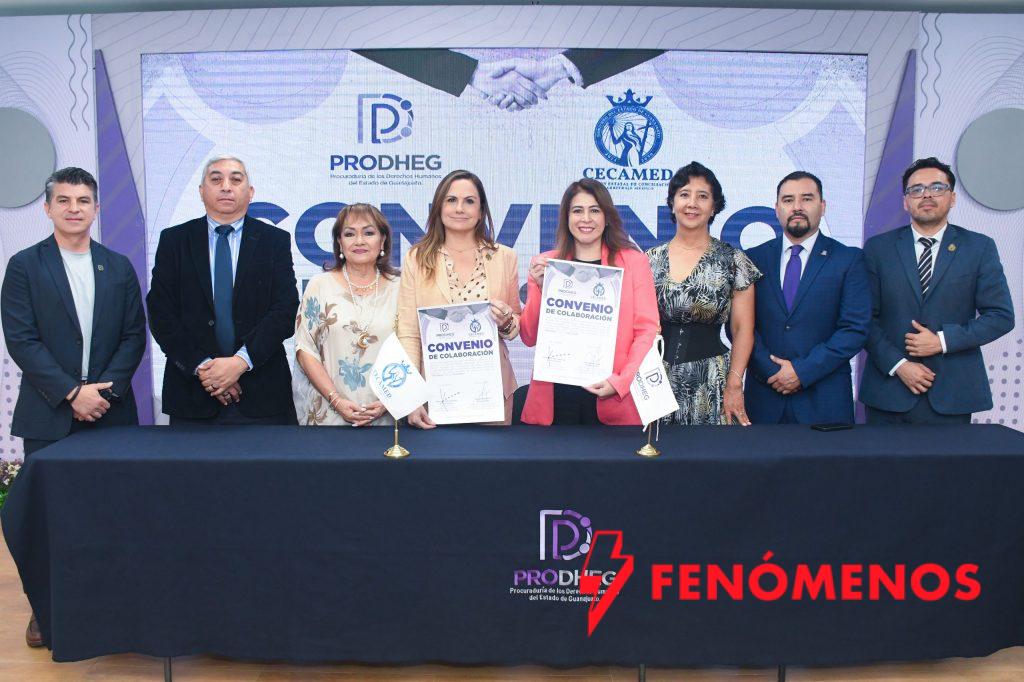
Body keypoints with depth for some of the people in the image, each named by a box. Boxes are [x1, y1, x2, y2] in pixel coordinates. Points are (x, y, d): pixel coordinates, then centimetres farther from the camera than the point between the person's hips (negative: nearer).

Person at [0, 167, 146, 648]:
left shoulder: (119, 267, 10)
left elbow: (134, 335, 6)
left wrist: (107, 390, -8)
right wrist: (71, 392, -13)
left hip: (109, 410, 2)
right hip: (48, 414, -2)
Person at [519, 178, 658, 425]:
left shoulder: (634, 261, 4)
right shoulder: (545, 264, 7)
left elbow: (647, 330, -1)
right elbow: (529, 337, 6)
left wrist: (622, 381, -14)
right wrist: (540, 287, -8)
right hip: (555, 397, 1)